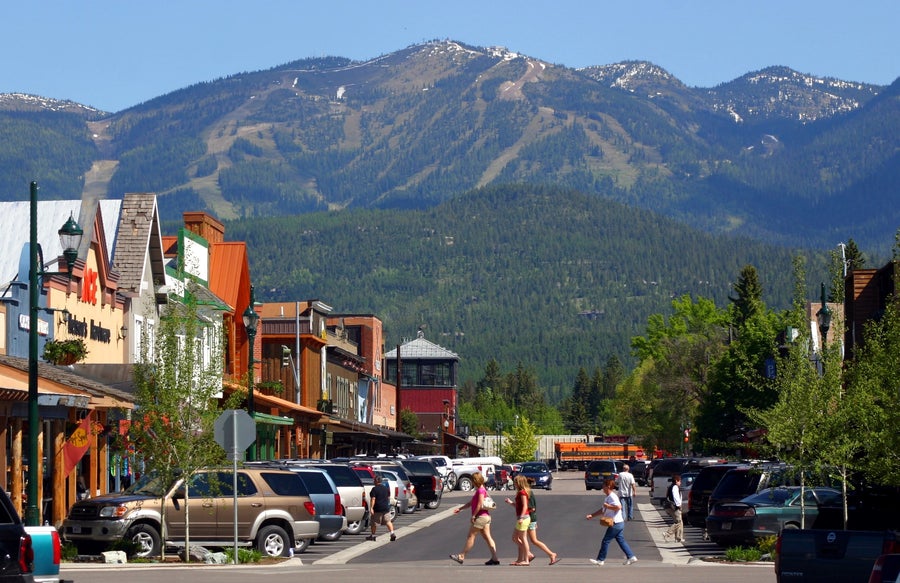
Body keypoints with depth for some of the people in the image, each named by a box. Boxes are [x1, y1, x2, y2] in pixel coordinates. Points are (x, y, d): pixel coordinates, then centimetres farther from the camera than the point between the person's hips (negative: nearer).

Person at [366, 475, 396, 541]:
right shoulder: (386, 488, 8)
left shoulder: (374, 489, -12)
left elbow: (373, 499, -17)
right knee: (388, 521, 4)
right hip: (386, 508, 5)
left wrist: (371, 508, -18)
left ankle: (373, 535, 13)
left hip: (377, 509, -5)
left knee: (374, 522, 6)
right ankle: (392, 533, -11)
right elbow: (388, 498, 17)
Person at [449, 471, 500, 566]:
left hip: (481, 517, -10)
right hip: (486, 516, 10)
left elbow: (480, 505, -22)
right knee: (487, 537, 6)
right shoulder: (479, 490, 17)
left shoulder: (480, 490, -14)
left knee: (471, 536, -2)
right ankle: (495, 558, 2)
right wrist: (460, 509, 24)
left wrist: (473, 515, -16)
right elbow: (471, 503, 24)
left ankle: (461, 557, 4)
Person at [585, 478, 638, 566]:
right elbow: (602, 510, 23)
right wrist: (592, 515, 17)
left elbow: (618, 507, -29)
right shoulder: (608, 497, 18)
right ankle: (631, 557, 10)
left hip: (615, 524, -10)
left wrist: (607, 506, -19)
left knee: (605, 541, -3)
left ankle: (600, 560, 3)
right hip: (619, 523, 10)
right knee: (621, 541, 11)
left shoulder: (612, 497, -15)